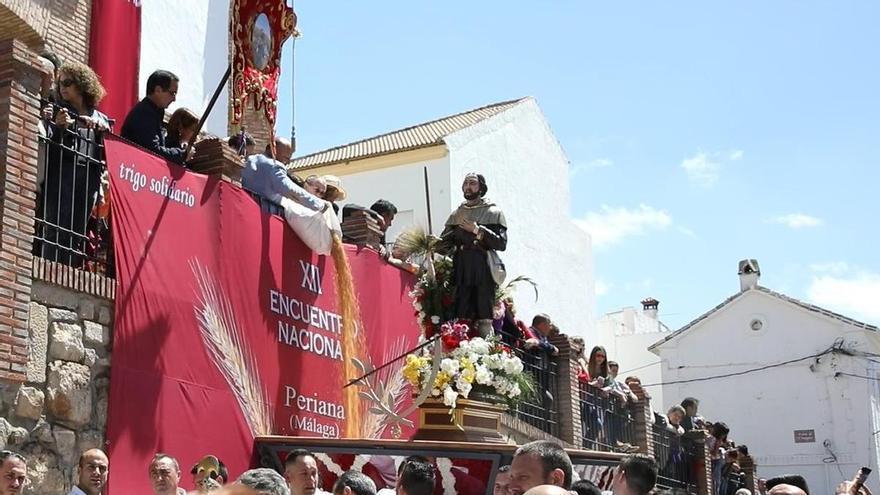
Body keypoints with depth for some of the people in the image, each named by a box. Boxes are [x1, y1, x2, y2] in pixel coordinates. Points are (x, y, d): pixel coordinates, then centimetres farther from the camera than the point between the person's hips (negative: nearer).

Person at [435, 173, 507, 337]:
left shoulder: (493, 212, 9)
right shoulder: (456, 214, 22)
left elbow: (502, 243, -3)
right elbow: (445, 244, 17)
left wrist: (478, 230, -10)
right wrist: (435, 244, -5)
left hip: (484, 270, -4)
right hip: (461, 271, 4)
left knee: (484, 319, -11)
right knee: (460, 317, -5)